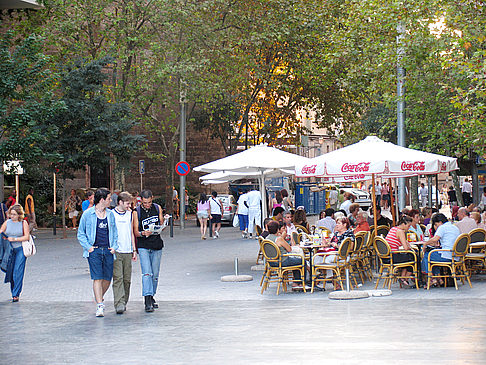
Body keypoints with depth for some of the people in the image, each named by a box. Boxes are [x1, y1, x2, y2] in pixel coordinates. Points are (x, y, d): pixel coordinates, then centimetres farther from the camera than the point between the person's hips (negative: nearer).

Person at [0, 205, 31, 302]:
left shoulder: (23, 223, 0)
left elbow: (27, 237, -6)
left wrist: (14, 239, -15)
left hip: (20, 250, -3)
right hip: (9, 250, 4)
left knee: (18, 273, -10)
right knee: (10, 272, 6)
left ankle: (16, 294, -8)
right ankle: (13, 292, 20)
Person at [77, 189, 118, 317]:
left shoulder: (110, 214, 11)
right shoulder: (88, 214, -1)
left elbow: (115, 232, 20)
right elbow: (81, 234, 5)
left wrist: (114, 246, 6)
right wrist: (88, 246, -7)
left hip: (108, 251, 4)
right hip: (94, 251, -4)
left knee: (107, 278, 4)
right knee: (97, 278, -11)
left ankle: (99, 299, 29)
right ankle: (100, 306, -11)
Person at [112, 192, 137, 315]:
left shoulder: (129, 214, 14)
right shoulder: (111, 214, -1)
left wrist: (134, 250, 16)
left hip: (127, 252, 5)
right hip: (116, 251, -5)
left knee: (127, 279, 6)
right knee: (118, 278, -12)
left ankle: (124, 302, 16)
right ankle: (119, 303, -17)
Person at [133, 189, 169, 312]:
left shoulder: (157, 208, 6)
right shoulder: (136, 212, -3)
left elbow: (162, 227, 11)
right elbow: (136, 232, -3)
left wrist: (165, 222, -11)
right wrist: (143, 233, -25)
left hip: (157, 246, 4)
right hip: (143, 246, -3)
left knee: (155, 274, 10)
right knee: (147, 273, -15)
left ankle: (151, 296, 25)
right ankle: (147, 301, -19)